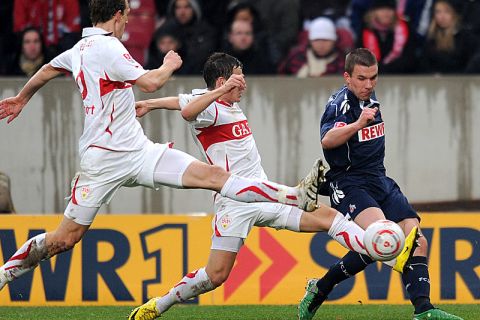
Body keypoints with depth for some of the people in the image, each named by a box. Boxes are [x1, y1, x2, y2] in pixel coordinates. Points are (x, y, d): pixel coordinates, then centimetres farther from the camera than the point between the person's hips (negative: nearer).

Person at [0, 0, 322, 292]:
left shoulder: (81, 48, 15)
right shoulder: (106, 48, -14)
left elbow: (47, 70, 32)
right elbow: (151, 82, -21)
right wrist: (170, 65, 0)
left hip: (138, 151, 8)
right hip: (103, 159, -8)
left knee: (213, 174, -8)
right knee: (65, 239, -4)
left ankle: (297, 196, -19)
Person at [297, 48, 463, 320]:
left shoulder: (370, 98, 13)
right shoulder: (341, 103, -15)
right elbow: (328, 140, -36)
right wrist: (358, 124, -50)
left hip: (380, 182, 8)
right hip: (349, 183, -8)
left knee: (417, 242, -6)